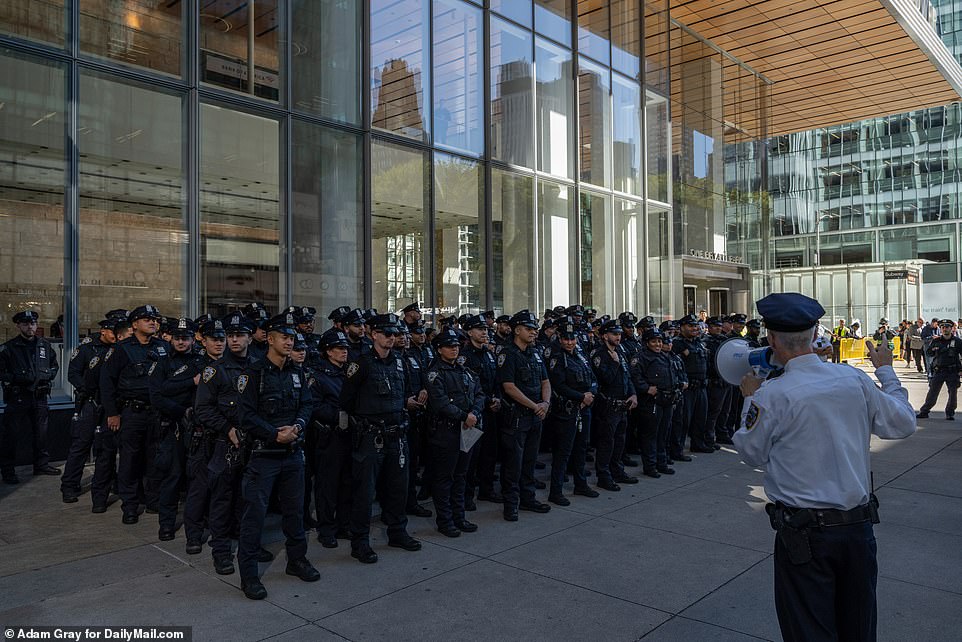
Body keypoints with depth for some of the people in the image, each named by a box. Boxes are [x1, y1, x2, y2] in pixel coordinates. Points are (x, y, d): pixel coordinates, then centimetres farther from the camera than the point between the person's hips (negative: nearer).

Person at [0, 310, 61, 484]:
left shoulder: (45, 345, 10)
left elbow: (55, 365, 20)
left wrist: (48, 375, 3)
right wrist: (16, 378, -16)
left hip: (40, 396, 4)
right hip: (17, 397, -4)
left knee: (41, 432, 13)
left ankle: (41, 464, 25)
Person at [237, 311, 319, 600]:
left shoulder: (296, 372, 9)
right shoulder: (254, 373, -10)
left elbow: (307, 404, 8)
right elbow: (247, 415, -14)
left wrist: (297, 427, -11)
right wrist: (275, 434, -18)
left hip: (293, 452, 6)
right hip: (263, 454, -6)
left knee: (295, 508, 15)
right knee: (255, 512, -1)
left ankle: (297, 560, 31)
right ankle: (249, 574, 10)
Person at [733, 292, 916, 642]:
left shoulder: (771, 395, -17)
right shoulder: (855, 379, -5)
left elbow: (752, 453, -2)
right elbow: (903, 423, 10)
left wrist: (750, 400, 10)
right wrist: (886, 371, 23)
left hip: (804, 532, -4)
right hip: (859, 524, 5)